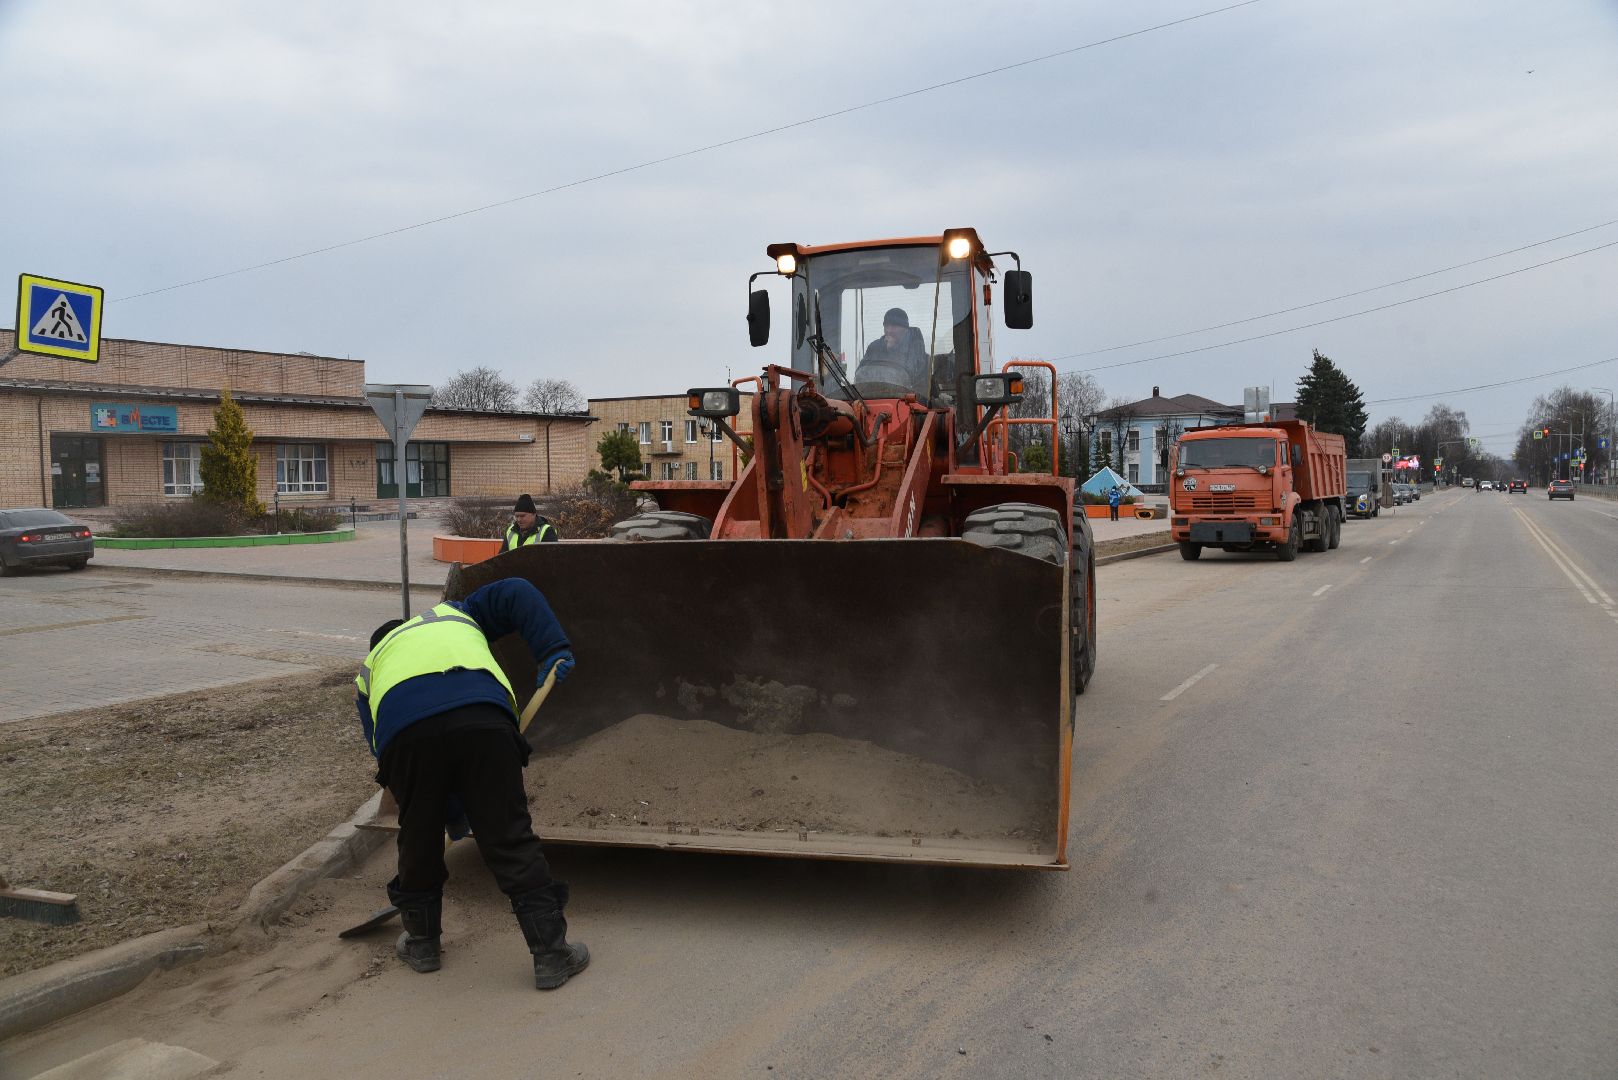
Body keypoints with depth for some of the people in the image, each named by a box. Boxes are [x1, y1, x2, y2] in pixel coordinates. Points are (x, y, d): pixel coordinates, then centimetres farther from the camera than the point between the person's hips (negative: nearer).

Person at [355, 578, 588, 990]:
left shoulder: (369, 672, 40)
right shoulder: (454, 615, 42)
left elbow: (383, 753, 33)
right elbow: (517, 594, 25)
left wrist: (453, 812, 36)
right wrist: (554, 651, 18)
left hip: (404, 731, 1)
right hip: (481, 719, -1)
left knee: (418, 838, 23)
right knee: (511, 839, 6)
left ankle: (421, 942, 41)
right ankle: (551, 954, 10)